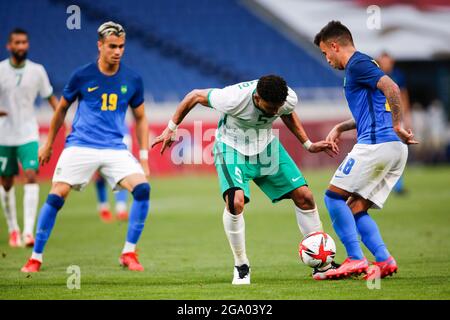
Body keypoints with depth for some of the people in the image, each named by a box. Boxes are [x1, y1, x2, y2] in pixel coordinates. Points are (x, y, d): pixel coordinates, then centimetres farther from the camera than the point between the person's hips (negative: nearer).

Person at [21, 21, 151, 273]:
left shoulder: (132, 80, 2)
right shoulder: (82, 76, -2)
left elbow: (140, 118, 14)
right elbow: (62, 109, 13)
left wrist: (144, 156, 7)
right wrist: (49, 144, 18)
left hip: (116, 148, 2)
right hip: (80, 146, -1)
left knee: (143, 188, -18)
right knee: (56, 197, -12)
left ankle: (129, 253, -5)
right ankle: (36, 257, 2)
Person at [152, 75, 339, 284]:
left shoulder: (289, 99, -21)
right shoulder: (234, 99, -35)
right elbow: (195, 96, -18)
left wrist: (308, 145, 7)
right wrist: (171, 129, -10)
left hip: (266, 145, 5)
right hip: (232, 147, -4)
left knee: (304, 196, -3)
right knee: (235, 201, -28)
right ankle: (241, 267, -8)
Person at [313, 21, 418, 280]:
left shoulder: (357, 64, -6)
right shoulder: (364, 65, 25)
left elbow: (392, 88, -23)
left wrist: (397, 127, -21)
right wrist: (340, 127, 26)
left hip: (375, 144, -10)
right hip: (396, 150, 10)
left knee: (334, 196, -4)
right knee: (355, 209, 11)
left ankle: (355, 259, -10)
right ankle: (384, 261, -2)